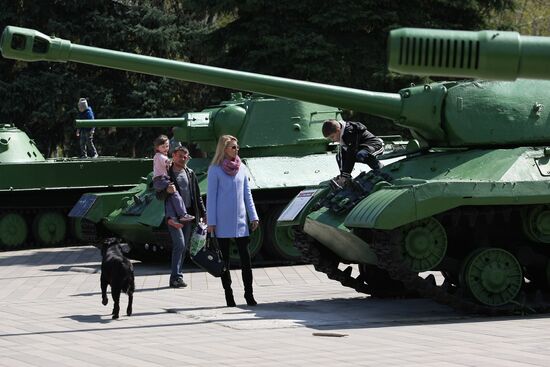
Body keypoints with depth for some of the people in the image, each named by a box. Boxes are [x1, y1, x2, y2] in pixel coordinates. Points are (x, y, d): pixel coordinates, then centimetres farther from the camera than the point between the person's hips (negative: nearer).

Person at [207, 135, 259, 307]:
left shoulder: (242, 169, 8)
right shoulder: (215, 170, -5)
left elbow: (247, 194, 13)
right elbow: (211, 196, -4)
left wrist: (253, 216, 7)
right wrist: (211, 222, -7)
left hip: (240, 221, 3)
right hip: (223, 222, -3)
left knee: (246, 258, -2)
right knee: (225, 259, 4)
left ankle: (249, 294, 2)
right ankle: (228, 295, 10)